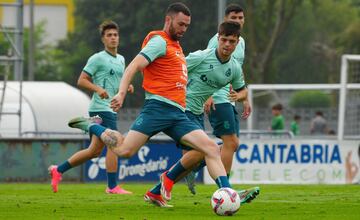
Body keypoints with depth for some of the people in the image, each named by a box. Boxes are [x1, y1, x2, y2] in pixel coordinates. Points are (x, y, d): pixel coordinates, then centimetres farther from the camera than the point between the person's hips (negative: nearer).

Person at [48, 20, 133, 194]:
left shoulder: (121, 59, 17)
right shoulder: (97, 59, -7)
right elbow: (82, 80, -8)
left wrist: (127, 87, 8)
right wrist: (98, 89, -24)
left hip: (111, 109, 9)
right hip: (101, 108, -9)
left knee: (95, 150, 10)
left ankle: (58, 170, 20)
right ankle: (112, 186, -9)